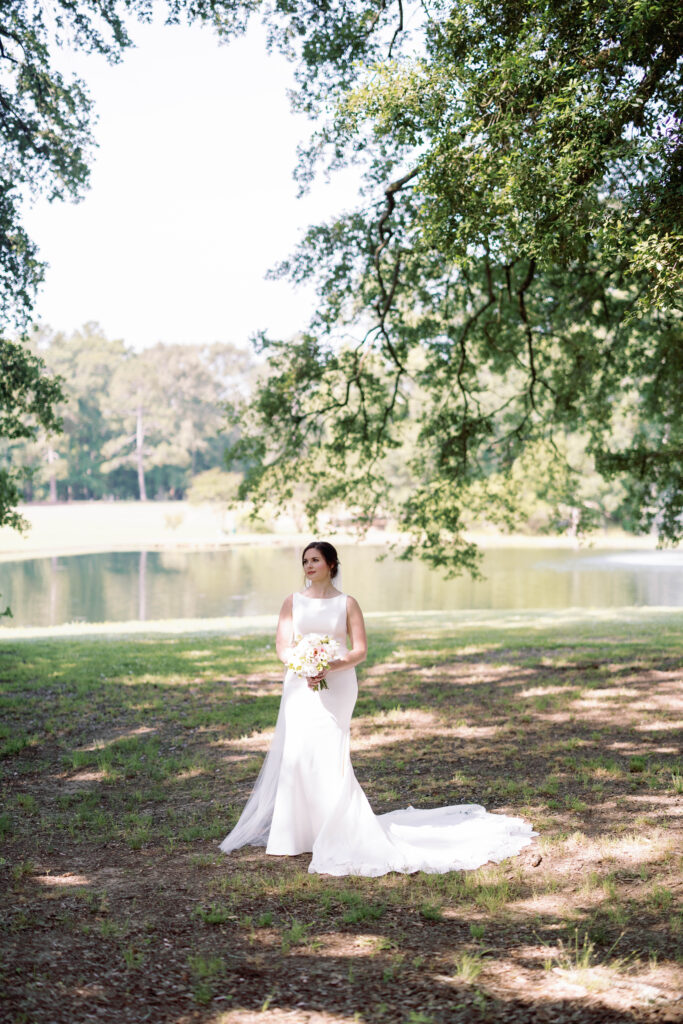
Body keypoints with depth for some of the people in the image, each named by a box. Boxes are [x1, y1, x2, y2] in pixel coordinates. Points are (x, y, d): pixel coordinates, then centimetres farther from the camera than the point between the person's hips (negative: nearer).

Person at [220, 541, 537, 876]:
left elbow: (360, 650, -1)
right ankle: (294, 833, 10)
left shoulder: (347, 603, 4)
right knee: (295, 753, -1)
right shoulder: (293, 601, 9)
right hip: (299, 683, 3)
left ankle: (339, 833, 1)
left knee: (327, 753, -9)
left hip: (336, 685, -2)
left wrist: (331, 667, -18)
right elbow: (282, 645, 3)